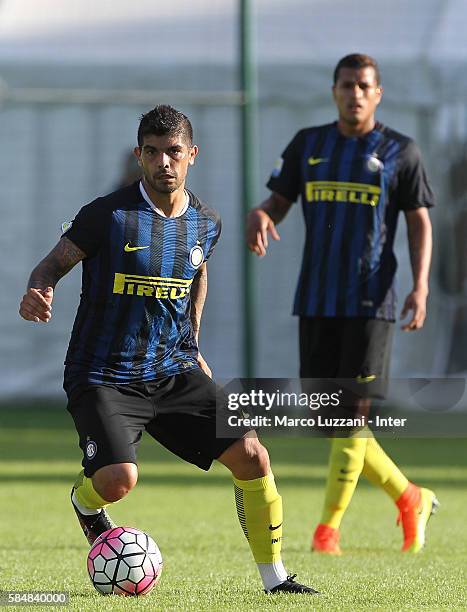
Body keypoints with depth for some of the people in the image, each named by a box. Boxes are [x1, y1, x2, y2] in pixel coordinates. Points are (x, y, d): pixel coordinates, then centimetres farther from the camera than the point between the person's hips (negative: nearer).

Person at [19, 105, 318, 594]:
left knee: (251, 456, -10)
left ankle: (274, 577, 6)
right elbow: (53, 265, -4)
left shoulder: (205, 223, 5)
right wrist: (38, 293, -27)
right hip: (104, 379, -5)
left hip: (174, 374, 5)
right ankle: (85, 501, 12)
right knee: (119, 478, -28)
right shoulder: (108, 215, -11)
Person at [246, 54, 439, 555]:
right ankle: (410, 499, 20)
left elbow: (419, 222, 3)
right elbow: (278, 201, 11)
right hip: (317, 301, 4)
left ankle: (328, 526, -5)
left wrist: (420, 285, -10)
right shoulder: (307, 145, 10)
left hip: (370, 302, -4)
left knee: (353, 411, -10)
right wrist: (259, 216, -14)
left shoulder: (400, 152, 1)